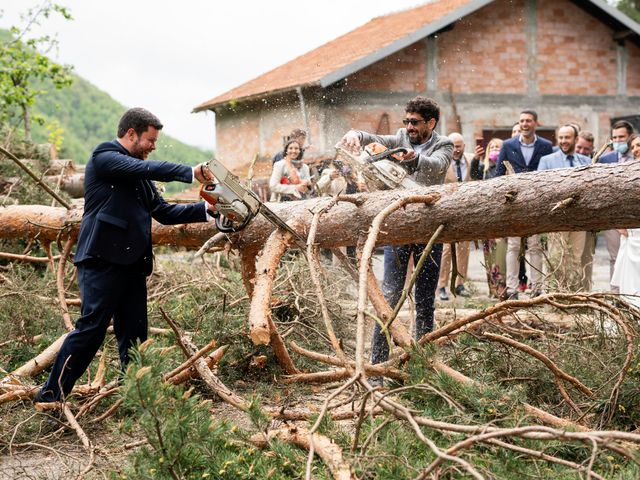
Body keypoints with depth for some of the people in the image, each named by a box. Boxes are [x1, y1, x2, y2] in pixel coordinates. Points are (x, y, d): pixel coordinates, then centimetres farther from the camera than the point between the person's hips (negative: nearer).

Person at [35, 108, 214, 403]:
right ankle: (51, 395, 0)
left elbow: (164, 212, 16)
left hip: (133, 264, 9)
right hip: (103, 260, -9)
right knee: (91, 328, -9)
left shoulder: (139, 175, 19)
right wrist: (192, 173, -25)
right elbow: (145, 168, -21)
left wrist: (206, 209, 6)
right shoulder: (104, 156, -5)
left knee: (134, 334, 9)